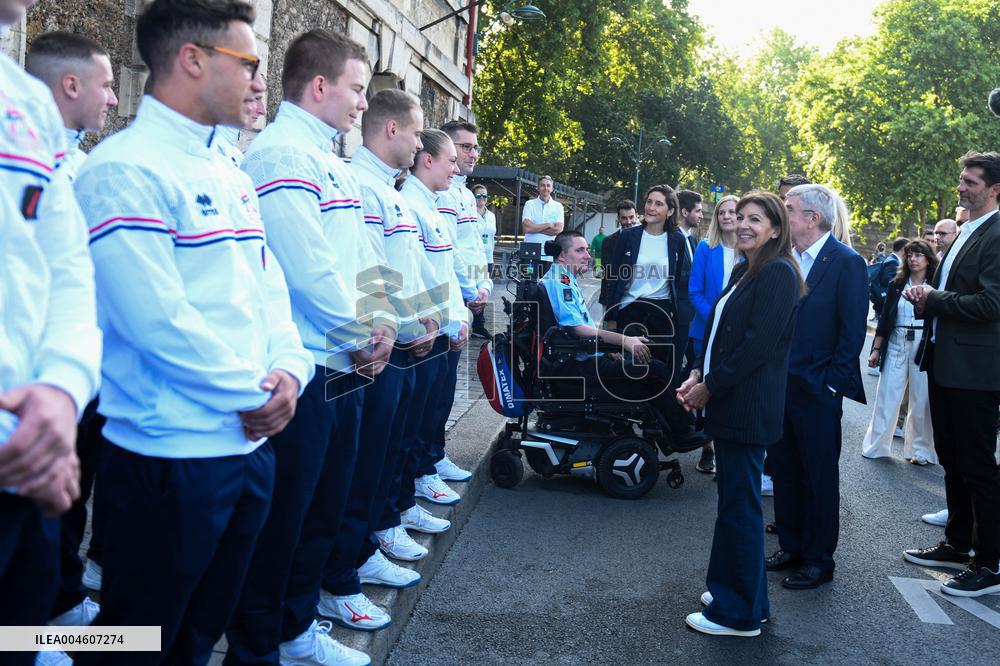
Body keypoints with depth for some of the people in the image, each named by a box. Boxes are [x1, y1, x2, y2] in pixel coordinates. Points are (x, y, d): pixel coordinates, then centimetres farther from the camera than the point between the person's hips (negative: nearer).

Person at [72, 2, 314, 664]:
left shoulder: (233, 177, 14)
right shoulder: (124, 170, -14)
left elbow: (270, 286, 13)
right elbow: (156, 318, -21)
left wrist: (288, 370, -4)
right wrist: (257, 394, -12)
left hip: (252, 442, 8)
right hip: (171, 455, -8)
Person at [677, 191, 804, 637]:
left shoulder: (778, 274, -13)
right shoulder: (744, 272, 16)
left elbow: (759, 344, -19)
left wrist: (710, 386, -14)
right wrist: (698, 374, 1)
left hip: (748, 408, -9)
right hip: (729, 404, 9)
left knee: (739, 507, -2)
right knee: (735, 501, 17)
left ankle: (739, 614, 10)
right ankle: (738, 592, 30)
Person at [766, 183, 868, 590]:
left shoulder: (847, 263, -10)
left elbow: (853, 330, -11)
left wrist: (831, 383, -13)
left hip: (817, 392, -6)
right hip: (780, 385, 6)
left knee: (819, 479, 6)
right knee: (784, 472, 14)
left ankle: (819, 560, 19)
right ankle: (791, 548, 29)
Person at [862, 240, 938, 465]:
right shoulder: (896, 285, 8)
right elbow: (884, 319, 9)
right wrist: (876, 349, 7)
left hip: (924, 347, -2)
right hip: (896, 345, 2)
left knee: (921, 400, 3)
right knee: (886, 397, 3)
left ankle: (920, 450, 14)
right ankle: (876, 446, 14)